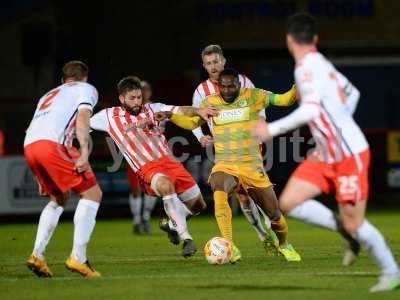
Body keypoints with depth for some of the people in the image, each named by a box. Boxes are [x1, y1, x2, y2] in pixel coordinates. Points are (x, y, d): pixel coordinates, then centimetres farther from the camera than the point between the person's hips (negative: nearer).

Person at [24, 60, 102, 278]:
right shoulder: (86, 89, 18)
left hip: (28, 146, 7)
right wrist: (84, 152, -13)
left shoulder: (49, 95, 38)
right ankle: (77, 258, -8)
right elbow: (82, 117, -2)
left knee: (59, 199, 25)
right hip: (52, 144, -7)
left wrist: (42, 178, 38)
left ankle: (37, 255, 15)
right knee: (92, 194, 1)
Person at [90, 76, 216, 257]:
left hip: (169, 161, 4)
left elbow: (179, 111, 1)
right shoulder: (109, 116, 7)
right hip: (147, 169, -4)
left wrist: (197, 111, -16)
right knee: (166, 186, -39)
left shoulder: (152, 109, 11)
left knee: (198, 205, 4)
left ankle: (172, 224, 37)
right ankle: (186, 239, -34)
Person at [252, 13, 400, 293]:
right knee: (289, 202, 0)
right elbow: (352, 93, 23)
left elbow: (311, 109, -34)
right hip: (326, 155, 9)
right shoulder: (321, 64, 9)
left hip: (351, 155, -9)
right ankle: (350, 234, 12)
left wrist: (273, 129, -29)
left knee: (353, 224, -3)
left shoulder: (308, 68, -19)